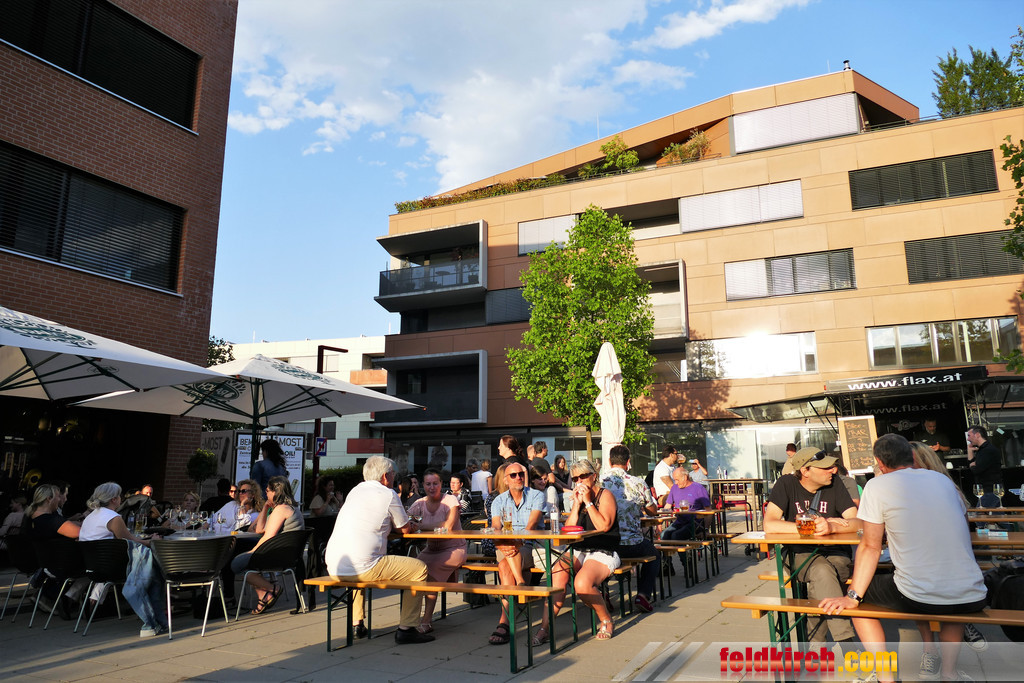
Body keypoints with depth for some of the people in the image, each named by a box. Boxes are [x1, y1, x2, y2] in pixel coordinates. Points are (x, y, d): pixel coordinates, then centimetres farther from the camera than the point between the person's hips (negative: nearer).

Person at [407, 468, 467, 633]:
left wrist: (421, 525, -24)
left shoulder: (450, 500, -8)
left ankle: (427, 619, -18)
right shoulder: (419, 504, 5)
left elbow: (448, 526, -23)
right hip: (431, 549, 4)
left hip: (454, 549, -4)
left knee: (429, 566, -29)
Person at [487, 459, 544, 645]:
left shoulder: (537, 496, 3)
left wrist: (518, 542, -30)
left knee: (505, 565, -32)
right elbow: (495, 529, -4)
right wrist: (501, 545, -27)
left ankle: (504, 621, -35)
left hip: (530, 547, -2)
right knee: (505, 565, -35)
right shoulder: (499, 501, 12)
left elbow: (532, 525, -12)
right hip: (506, 549, 3)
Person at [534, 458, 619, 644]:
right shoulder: (579, 497, 18)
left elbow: (604, 526, -15)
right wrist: (577, 504, 0)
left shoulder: (605, 495, 0)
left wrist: (588, 502, -13)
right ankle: (545, 627, -23)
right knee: (557, 574, -26)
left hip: (603, 554, -5)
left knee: (582, 583, -32)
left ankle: (606, 620, -4)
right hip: (578, 553, 5)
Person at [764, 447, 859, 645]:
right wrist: (810, 527, -20)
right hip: (801, 553, -1)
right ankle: (847, 644, -33)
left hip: (835, 553, 2)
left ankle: (815, 643, -18)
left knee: (820, 583, -32)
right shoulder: (786, 484, -4)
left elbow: (857, 522, -8)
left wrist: (831, 527, -29)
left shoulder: (835, 486, 3)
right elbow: (770, 525, -15)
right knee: (823, 571, -34)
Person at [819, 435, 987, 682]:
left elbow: (870, 547, -2)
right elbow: (963, 529, 24)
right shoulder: (943, 479, 11)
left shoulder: (877, 486, -3)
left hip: (920, 599, -5)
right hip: (973, 599, 5)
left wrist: (852, 597, 5)